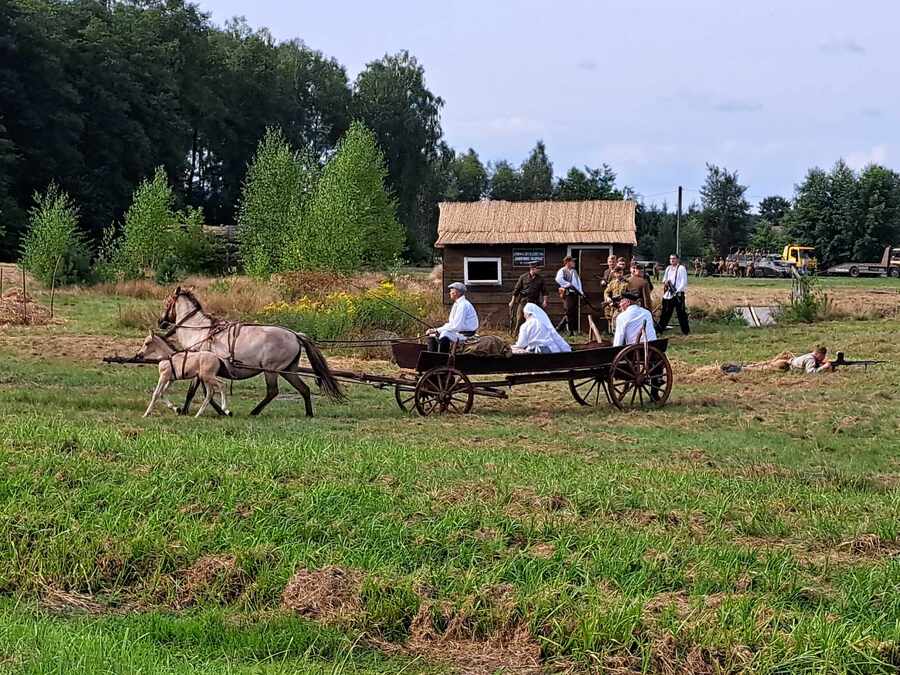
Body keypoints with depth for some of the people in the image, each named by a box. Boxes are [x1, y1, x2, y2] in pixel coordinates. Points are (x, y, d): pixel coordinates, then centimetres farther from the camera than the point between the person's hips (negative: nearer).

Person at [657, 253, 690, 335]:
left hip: (678, 294, -6)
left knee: (681, 312, -4)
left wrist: (678, 290, -19)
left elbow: (684, 281, -10)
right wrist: (665, 282, 1)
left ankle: (686, 331, 1)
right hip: (668, 294, 6)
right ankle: (660, 328, 16)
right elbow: (664, 279, 26)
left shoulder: (681, 268, -4)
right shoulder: (668, 268, 17)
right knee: (665, 312, 9)